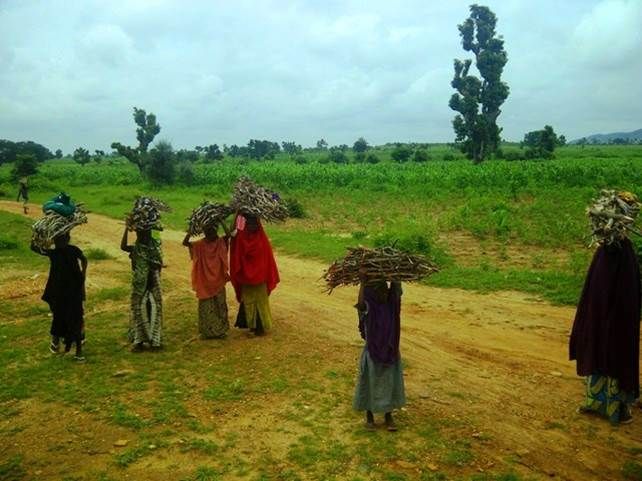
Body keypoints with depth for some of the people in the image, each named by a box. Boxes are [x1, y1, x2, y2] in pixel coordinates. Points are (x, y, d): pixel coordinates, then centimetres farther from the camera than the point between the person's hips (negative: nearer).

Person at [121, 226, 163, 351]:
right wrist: (127, 229, -28)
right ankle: (138, 340, 12)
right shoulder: (135, 247, -4)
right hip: (139, 285, -1)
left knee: (154, 310, 4)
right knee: (139, 310, 3)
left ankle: (155, 339, 15)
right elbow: (123, 246, -25)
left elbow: (160, 263, 2)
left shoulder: (155, 245, 0)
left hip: (153, 283, 1)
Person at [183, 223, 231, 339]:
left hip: (218, 281, 1)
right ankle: (207, 331, 18)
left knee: (219, 305, 11)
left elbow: (228, 234, -22)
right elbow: (185, 242, -16)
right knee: (206, 306, 7)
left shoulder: (221, 242, -4)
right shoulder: (200, 244, -6)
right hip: (205, 281, -1)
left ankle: (220, 330, 24)